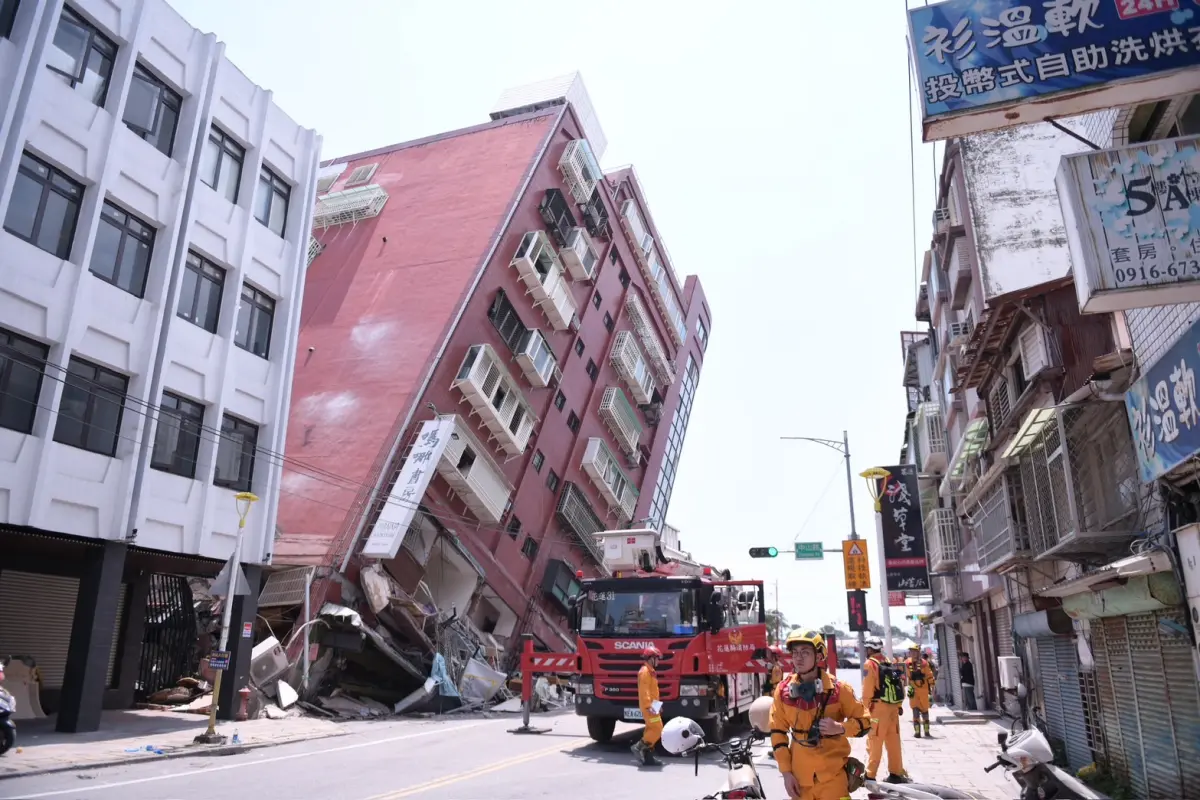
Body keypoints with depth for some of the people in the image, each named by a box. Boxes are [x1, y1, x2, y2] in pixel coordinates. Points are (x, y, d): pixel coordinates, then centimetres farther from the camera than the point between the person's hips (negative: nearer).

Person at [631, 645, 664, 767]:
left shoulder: (650, 671, 19)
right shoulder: (645, 671, -14)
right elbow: (644, 690, -23)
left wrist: (657, 704, 21)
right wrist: (648, 705, -27)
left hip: (652, 706, 10)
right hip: (648, 707, -10)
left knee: (651, 730, 10)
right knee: (657, 729, -12)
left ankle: (648, 757, 12)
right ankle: (638, 747, -8)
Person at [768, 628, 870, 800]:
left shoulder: (838, 688, -6)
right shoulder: (783, 690, -1)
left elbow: (864, 721, 2)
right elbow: (778, 731, 6)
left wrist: (840, 727, -17)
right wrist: (786, 772, 1)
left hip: (833, 774, -2)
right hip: (799, 776, 2)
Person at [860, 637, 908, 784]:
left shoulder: (870, 664, -8)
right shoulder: (889, 662, 13)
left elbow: (867, 690, -12)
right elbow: (899, 685, 12)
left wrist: (865, 708, -5)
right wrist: (899, 705, 16)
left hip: (878, 708, -7)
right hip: (893, 707, 7)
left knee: (874, 744, -3)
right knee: (894, 742, 12)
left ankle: (870, 776, 0)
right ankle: (896, 773, 18)